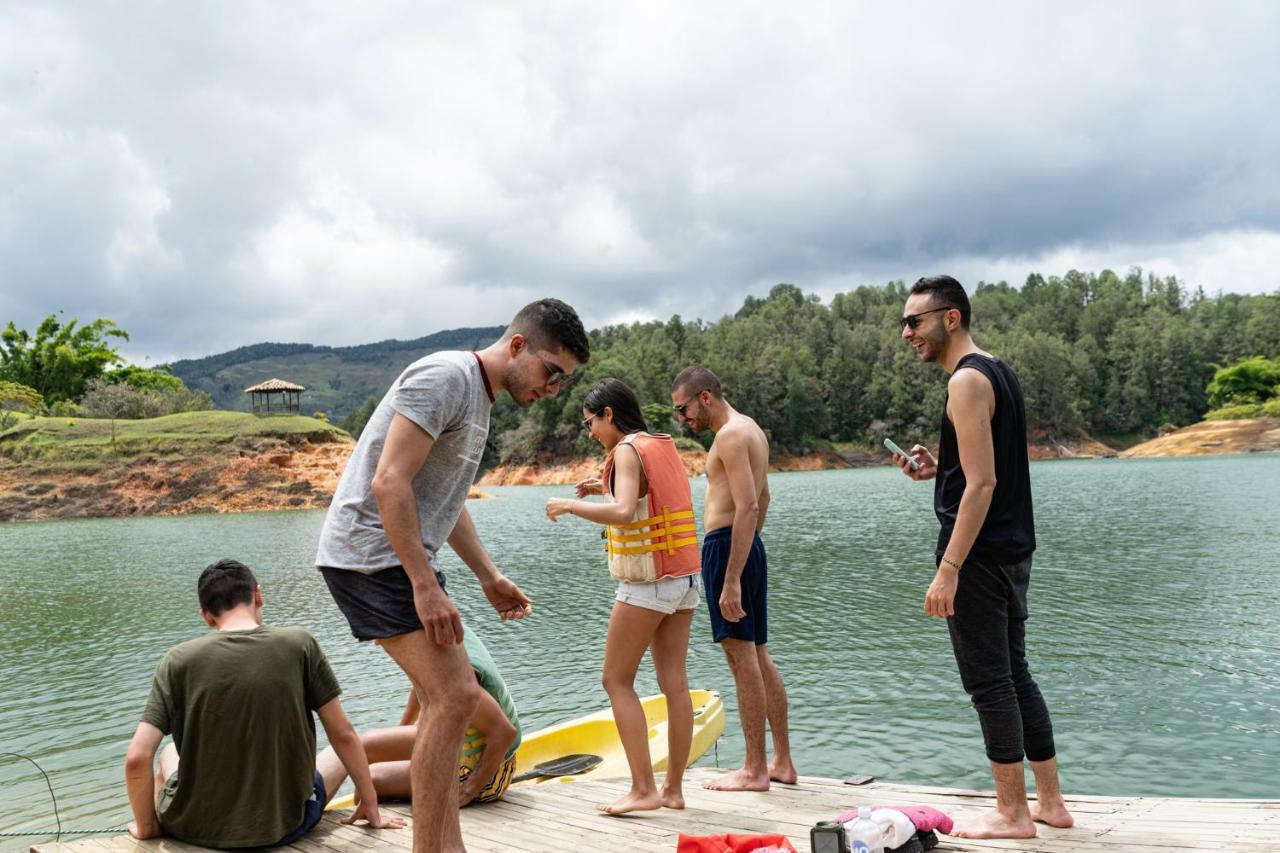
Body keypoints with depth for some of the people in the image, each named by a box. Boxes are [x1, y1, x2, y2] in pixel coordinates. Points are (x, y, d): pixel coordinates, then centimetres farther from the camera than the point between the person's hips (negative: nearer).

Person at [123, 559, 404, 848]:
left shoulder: (178, 660, -9)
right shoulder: (300, 644, -10)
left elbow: (137, 759, -13)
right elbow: (343, 735, -5)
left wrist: (145, 825, 5)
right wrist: (370, 804, 7)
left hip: (196, 828, 1)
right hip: (284, 827, -1)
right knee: (343, 754, 30)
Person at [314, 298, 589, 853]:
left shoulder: (480, 399, 16)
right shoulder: (446, 376, -15)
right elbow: (389, 484, -23)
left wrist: (488, 576, 22)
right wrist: (426, 586, -23)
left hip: (400, 559, 10)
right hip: (370, 554, -10)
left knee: (445, 699, 12)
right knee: (454, 694, -14)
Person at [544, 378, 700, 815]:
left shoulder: (628, 450, -12)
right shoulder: (665, 445, 13)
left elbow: (624, 513, -27)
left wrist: (569, 505, -15)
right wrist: (608, 487, 18)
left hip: (648, 582, -8)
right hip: (685, 577, 8)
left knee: (617, 681, 1)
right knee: (674, 683, 9)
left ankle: (643, 788, -2)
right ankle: (674, 788, 15)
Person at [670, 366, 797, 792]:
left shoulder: (731, 434, -14)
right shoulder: (750, 429, 18)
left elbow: (747, 507, -22)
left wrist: (731, 580, -25)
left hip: (727, 546, -10)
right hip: (749, 548, 10)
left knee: (742, 657, -5)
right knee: (758, 656, 13)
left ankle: (754, 771, 3)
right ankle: (782, 762, 19)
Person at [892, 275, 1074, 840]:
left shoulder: (967, 380, -15)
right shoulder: (998, 371, 15)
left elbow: (982, 484, -21)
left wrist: (948, 570, -22)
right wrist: (938, 470, 9)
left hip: (979, 555, -10)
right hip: (1013, 552, 10)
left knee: (989, 683, -1)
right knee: (1014, 675, 16)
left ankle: (1011, 815, 10)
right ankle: (1050, 803, 24)